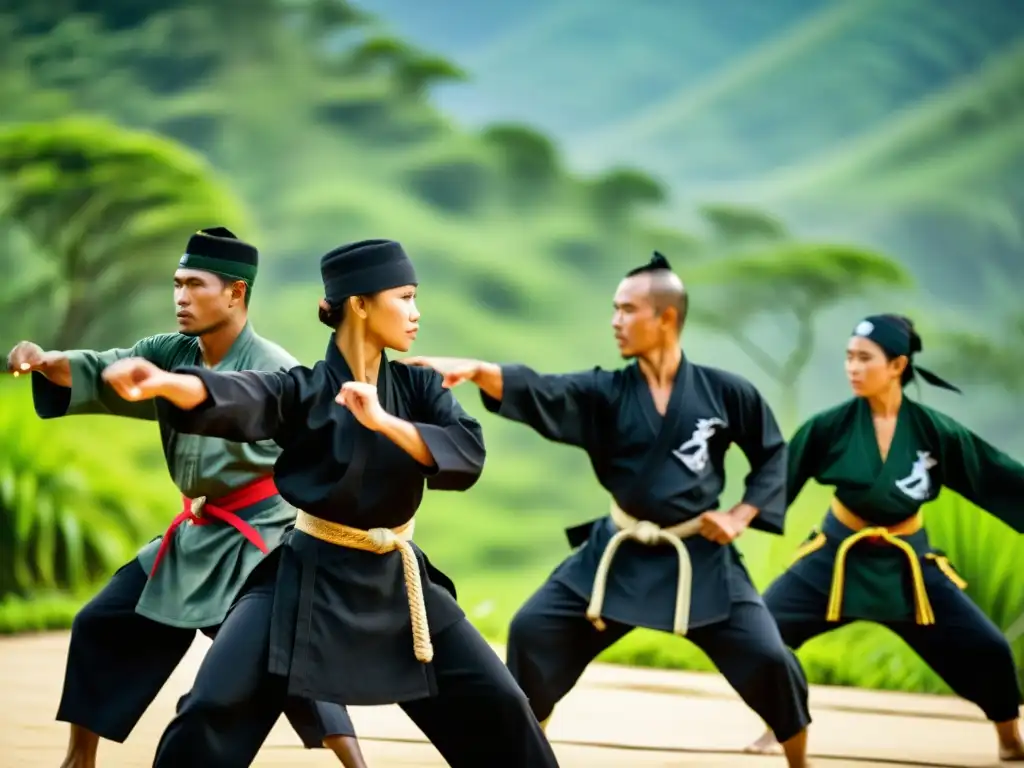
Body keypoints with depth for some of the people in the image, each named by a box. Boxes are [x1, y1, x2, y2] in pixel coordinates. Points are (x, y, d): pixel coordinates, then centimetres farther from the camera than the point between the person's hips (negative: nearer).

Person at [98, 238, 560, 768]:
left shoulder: (419, 387, 1)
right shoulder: (305, 389, -10)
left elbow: (468, 455, -15)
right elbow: (232, 399, -30)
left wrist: (383, 422, -28)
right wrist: (163, 382, -52)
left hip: (396, 580, 3)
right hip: (309, 577, -3)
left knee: (497, 707, 4)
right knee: (213, 711, -14)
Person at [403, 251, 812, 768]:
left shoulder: (723, 391, -8)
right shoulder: (605, 393, -5)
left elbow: (773, 455, 5)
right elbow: (539, 393, -22)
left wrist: (740, 516, -6)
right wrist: (476, 370, -39)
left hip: (699, 555, -2)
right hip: (619, 552, 2)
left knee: (767, 659, -9)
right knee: (533, 632, -4)